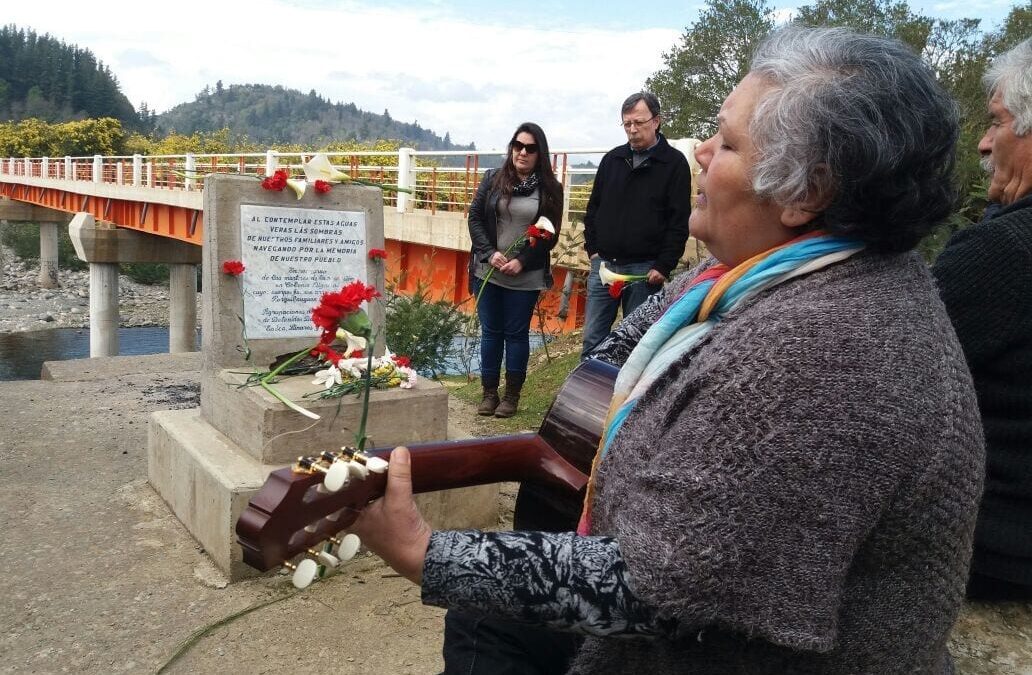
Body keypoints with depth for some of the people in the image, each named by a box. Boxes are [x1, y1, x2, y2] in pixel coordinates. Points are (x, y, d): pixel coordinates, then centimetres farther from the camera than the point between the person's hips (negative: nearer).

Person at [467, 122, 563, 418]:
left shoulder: (550, 189, 1)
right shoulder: (493, 179, 4)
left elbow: (550, 235, 0)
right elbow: (475, 218, 3)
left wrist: (522, 261, -12)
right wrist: (490, 253, -11)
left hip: (526, 278, -1)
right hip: (488, 272, 2)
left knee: (517, 334, 5)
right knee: (491, 332, 8)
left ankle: (512, 395, 16)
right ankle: (489, 393, 18)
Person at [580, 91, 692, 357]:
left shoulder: (675, 163, -3)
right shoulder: (612, 158, 10)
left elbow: (679, 222, -7)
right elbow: (593, 208, 16)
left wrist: (664, 266, -11)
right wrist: (592, 250, 7)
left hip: (645, 270, -4)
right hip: (603, 264, 4)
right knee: (593, 340, 7)